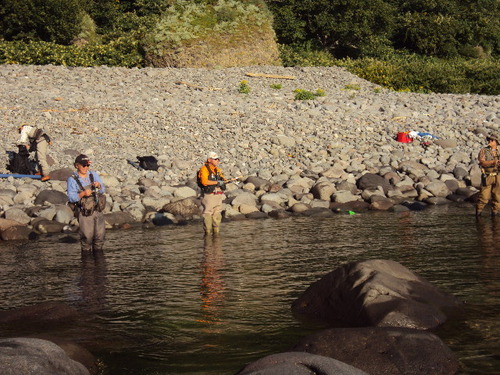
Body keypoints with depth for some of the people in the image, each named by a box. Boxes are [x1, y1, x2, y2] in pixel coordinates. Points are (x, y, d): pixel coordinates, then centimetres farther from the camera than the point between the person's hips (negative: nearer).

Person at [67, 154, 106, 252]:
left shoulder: (94, 175, 8)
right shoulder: (72, 180, -6)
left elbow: (102, 191, 9)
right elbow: (71, 198, -10)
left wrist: (99, 185, -14)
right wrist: (83, 194, -25)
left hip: (97, 210, 4)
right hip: (84, 212, -4)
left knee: (100, 233, 6)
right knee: (87, 235, -4)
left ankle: (98, 250, 23)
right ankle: (86, 250, 15)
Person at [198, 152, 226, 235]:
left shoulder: (217, 169, 18)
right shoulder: (204, 169, -6)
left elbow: (223, 180, 22)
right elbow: (204, 181, -20)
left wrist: (223, 182, -2)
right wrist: (217, 182, -18)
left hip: (218, 196, 7)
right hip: (209, 195, -7)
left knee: (217, 214, 9)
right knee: (208, 214, -5)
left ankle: (216, 231, 14)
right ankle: (207, 232, -2)